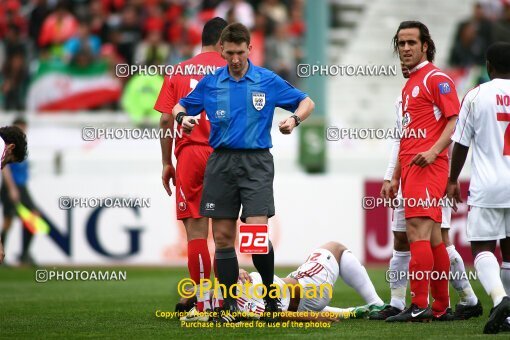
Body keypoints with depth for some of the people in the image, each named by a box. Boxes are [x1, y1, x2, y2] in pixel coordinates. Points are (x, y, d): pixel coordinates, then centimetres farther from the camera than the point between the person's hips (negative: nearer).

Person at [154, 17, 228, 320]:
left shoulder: (178, 73, 9)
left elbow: (166, 120, 3)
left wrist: (167, 163, 8)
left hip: (189, 155, 0)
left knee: (195, 231, -1)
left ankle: (204, 305, -5)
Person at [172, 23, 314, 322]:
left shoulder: (268, 81, 3)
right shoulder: (210, 83, 8)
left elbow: (307, 102, 10)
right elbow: (181, 105, 19)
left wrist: (294, 119, -11)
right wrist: (183, 116, -5)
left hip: (256, 162, -3)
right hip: (222, 161, 3)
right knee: (223, 237, 1)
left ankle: (270, 293, 6)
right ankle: (229, 306, 9)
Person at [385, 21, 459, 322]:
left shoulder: (436, 78, -5)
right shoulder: (410, 85, 23)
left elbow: (455, 121, -13)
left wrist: (434, 150, -26)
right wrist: (395, 176, 25)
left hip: (428, 166, -9)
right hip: (411, 168, 9)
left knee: (418, 232, -15)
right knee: (432, 237, 10)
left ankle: (419, 306, -18)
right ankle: (441, 307, 12)